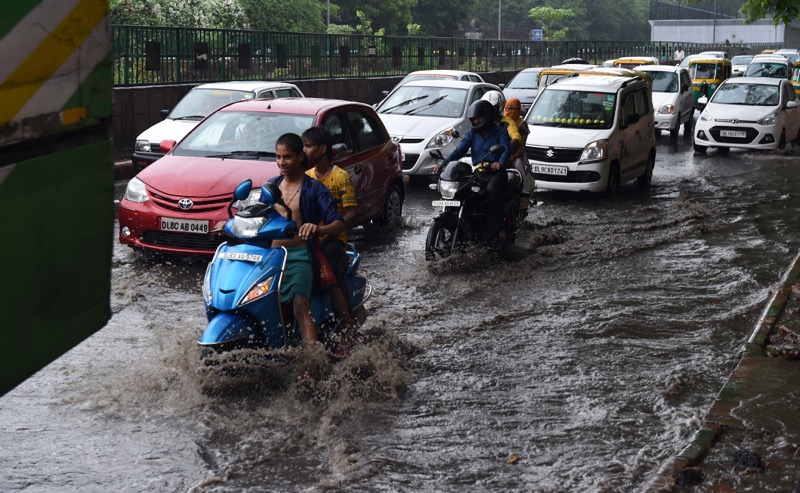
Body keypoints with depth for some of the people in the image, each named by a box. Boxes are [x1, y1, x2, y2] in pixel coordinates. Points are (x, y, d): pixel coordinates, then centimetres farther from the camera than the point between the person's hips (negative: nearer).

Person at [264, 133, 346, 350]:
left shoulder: (314, 188, 2)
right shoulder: (271, 185, 18)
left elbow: (339, 223, -8)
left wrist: (318, 229, -31)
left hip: (298, 256, -6)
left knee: (300, 303, -30)